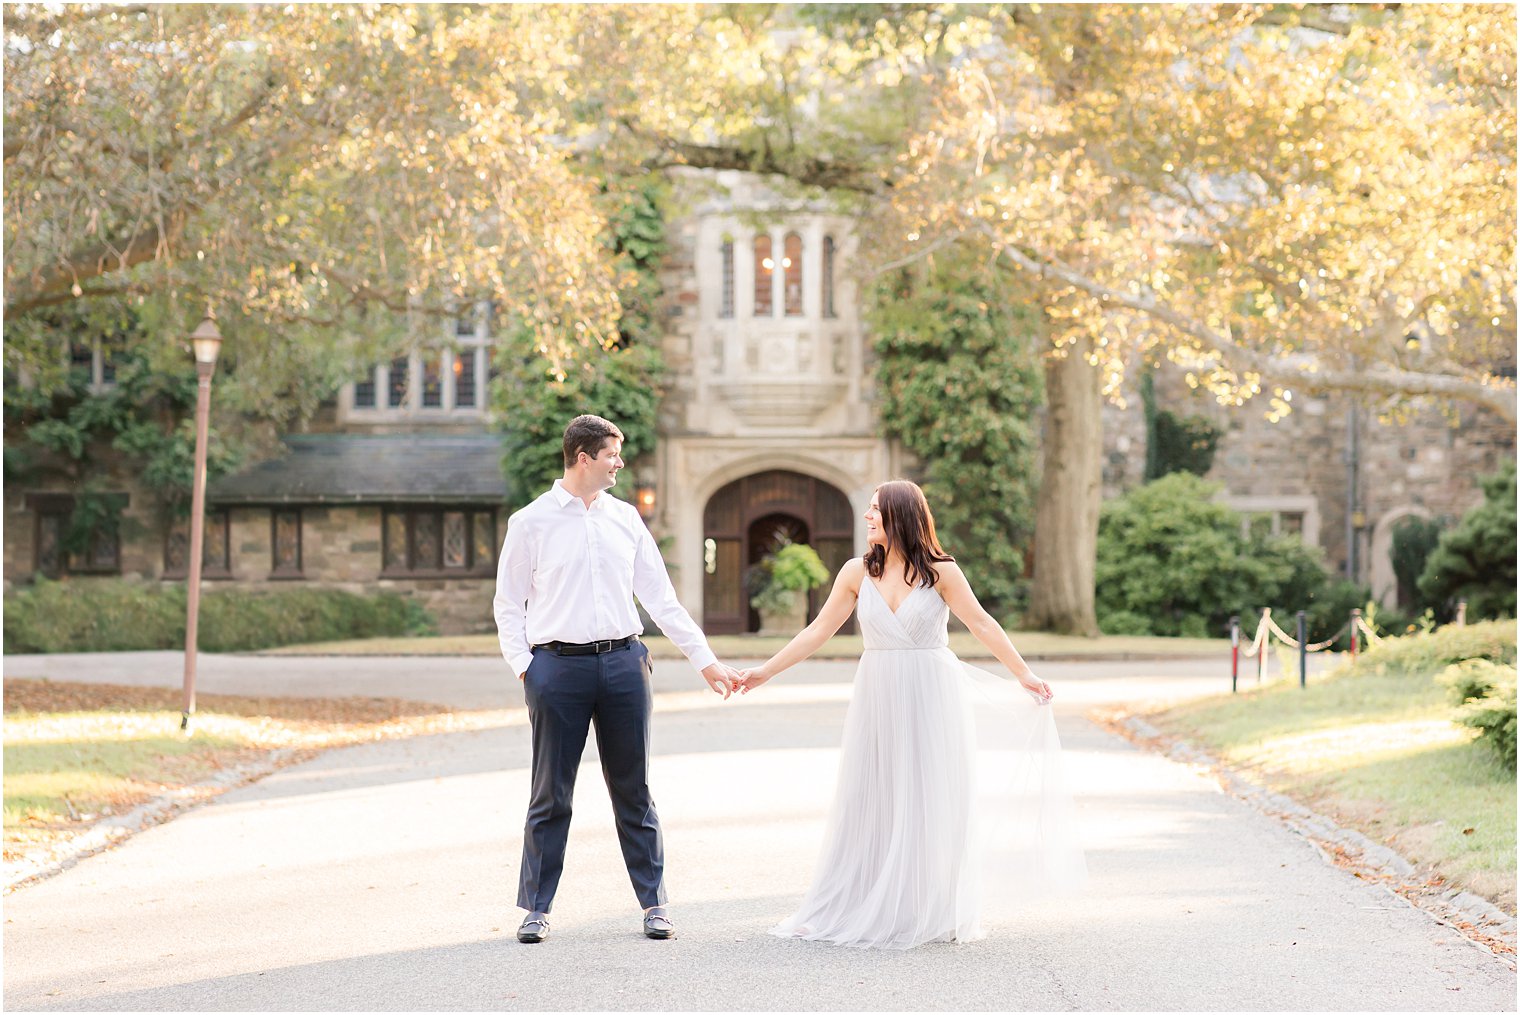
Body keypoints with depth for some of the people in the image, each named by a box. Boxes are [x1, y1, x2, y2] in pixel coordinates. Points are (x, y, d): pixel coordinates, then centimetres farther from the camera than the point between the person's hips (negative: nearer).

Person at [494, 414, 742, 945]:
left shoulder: (625, 518, 9)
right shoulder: (530, 523, 0)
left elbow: (661, 597, 12)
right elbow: (509, 606, 3)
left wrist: (706, 661, 9)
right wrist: (525, 670, -8)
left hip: (622, 661, 3)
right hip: (557, 664, -3)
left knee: (633, 790, 8)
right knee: (551, 795, 3)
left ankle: (654, 902, 15)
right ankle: (537, 908, 13)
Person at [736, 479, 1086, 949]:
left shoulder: (940, 571, -6)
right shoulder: (857, 572, 1)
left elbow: (982, 624, -3)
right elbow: (818, 631, 6)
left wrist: (1025, 675, -6)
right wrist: (764, 671, 4)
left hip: (931, 698, -3)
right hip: (878, 697, 3)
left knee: (929, 802, 3)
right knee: (871, 802, 6)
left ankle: (933, 914, 12)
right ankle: (862, 910, 14)